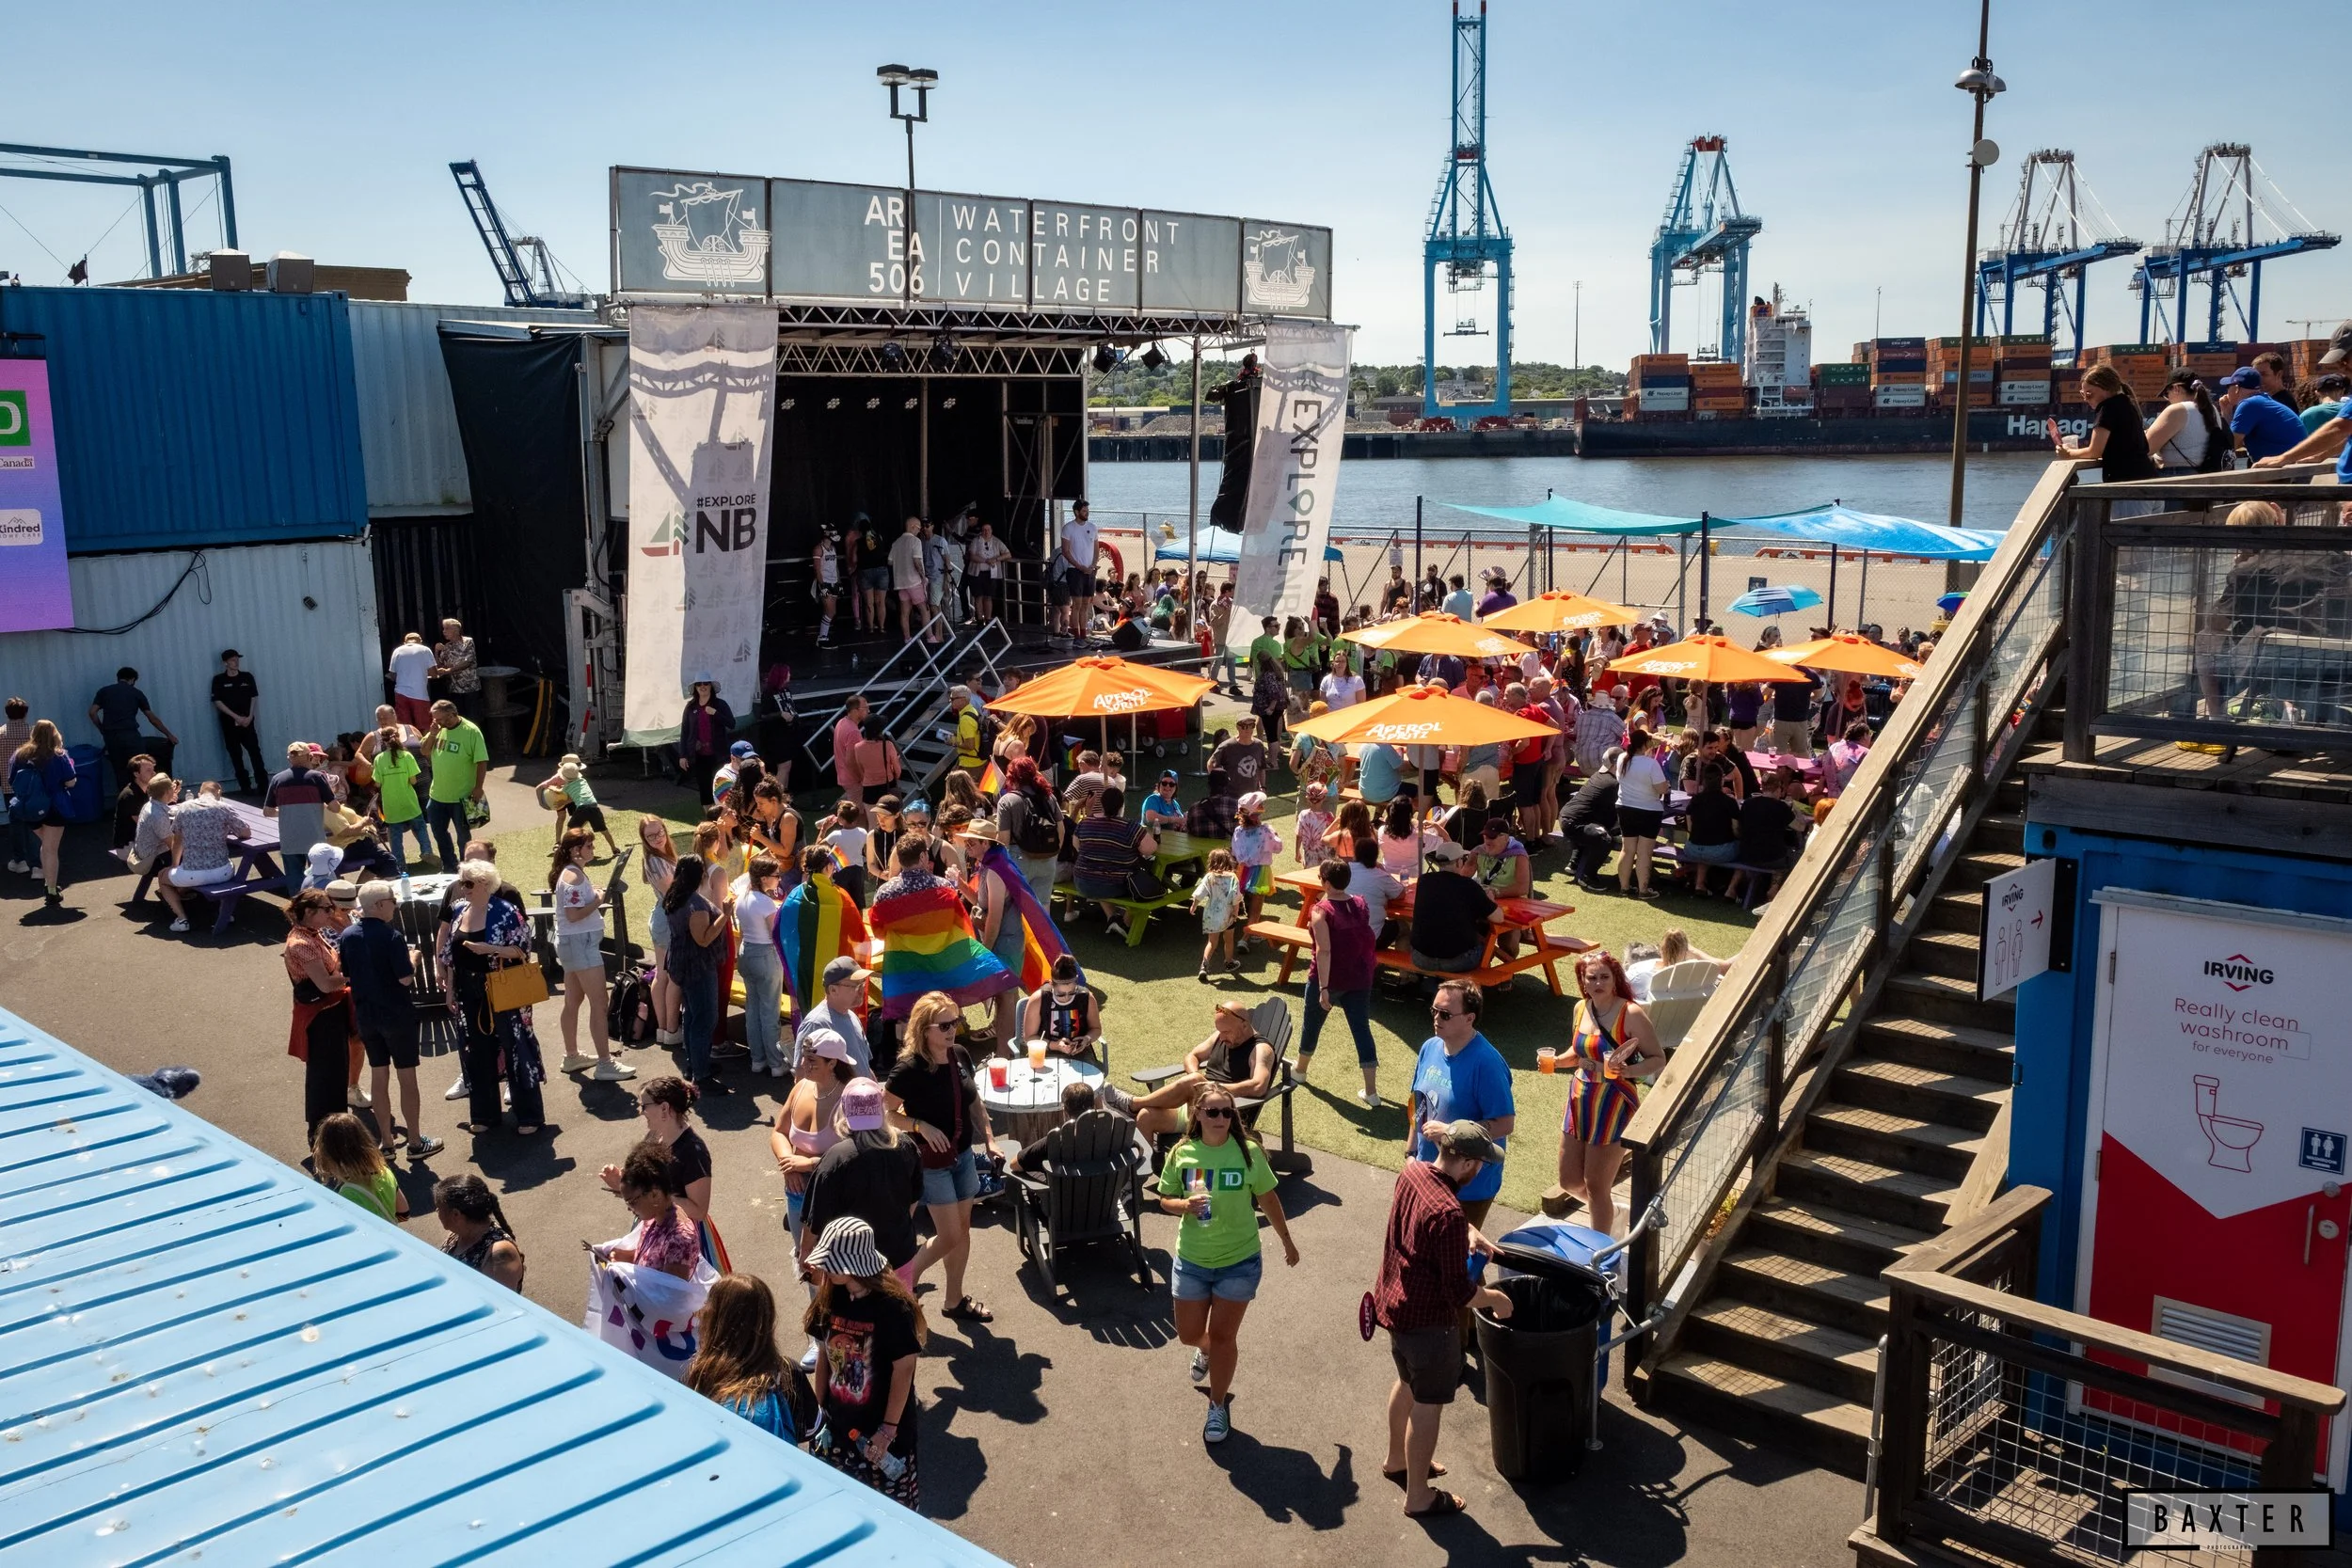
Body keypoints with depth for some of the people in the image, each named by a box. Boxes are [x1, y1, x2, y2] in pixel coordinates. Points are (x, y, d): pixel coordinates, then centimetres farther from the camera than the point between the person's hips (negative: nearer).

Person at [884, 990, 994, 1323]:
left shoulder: (960, 1056, -4)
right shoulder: (909, 1069, -23)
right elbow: (886, 1113, -14)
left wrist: (988, 1137, 7)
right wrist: (921, 1126, -25)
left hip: (963, 1155, 6)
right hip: (931, 1162, -6)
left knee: (962, 1229, 15)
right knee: (949, 1236, -1)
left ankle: (955, 1300, 31)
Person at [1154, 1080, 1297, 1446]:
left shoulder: (1248, 1151, -13)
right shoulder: (1182, 1153, -10)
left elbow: (1268, 1199, 0)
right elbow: (1165, 1200, 0)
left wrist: (1287, 1242, 10)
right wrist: (1185, 1204, -24)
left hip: (1239, 1261, -2)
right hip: (1192, 1260, 2)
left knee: (1222, 1336, 3)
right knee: (1188, 1334, 13)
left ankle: (1218, 1407, 25)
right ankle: (1207, 1351, 51)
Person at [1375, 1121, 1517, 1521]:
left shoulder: (1412, 1171, -7)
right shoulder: (1448, 1215, -33)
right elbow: (1460, 1293, -26)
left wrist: (1469, 1232, 6)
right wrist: (1495, 1299, -8)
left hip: (1395, 1304, 8)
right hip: (1428, 1319, -8)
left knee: (1407, 1382, 29)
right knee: (1428, 1404, 10)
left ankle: (1397, 1459, 49)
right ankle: (1419, 1496, 26)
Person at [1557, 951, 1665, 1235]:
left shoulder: (1631, 1014, -16)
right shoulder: (1581, 1009, 4)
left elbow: (1657, 1058, -13)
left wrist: (1626, 1070, -29)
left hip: (1613, 1104, -7)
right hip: (1580, 1100, 7)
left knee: (1596, 1185, 2)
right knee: (1569, 1182, 14)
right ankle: (1610, 1208, 44)